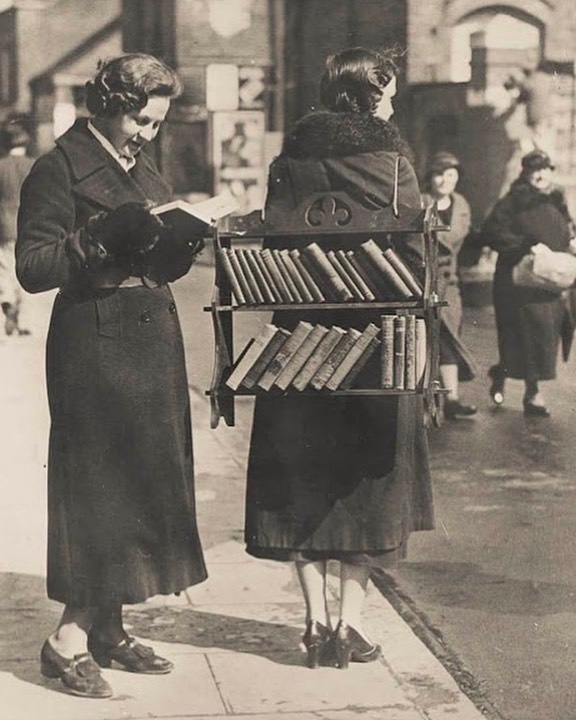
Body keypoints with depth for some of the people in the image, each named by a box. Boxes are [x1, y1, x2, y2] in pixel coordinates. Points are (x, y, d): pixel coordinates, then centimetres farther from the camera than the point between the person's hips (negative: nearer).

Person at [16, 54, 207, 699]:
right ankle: (69, 639, 0)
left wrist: (186, 238, -2)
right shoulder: (59, 169, -7)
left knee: (143, 482, 9)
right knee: (100, 483, -8)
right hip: (94, 347, -8)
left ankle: (107, 630, 17)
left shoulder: (143, 170, 18)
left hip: (154, 343, 8)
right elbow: (31, 266, -14)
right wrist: (103, 237, -24)